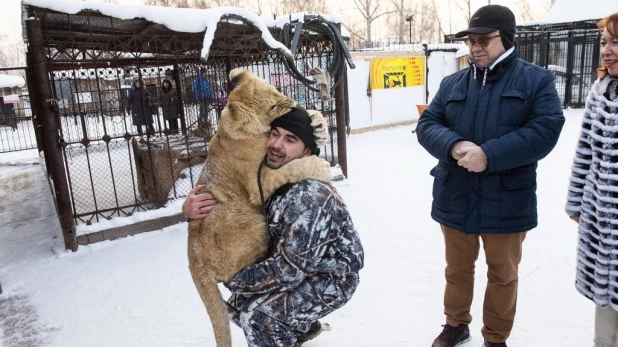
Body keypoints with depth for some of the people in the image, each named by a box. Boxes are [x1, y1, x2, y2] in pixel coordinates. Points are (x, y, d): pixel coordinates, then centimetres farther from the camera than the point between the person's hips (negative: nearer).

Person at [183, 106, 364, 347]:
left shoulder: (310, 196, -33)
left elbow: (289, 269, -31)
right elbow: (220, 201, 2)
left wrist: (235, 279, -19)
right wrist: (191, 208, -21)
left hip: (329, 279, -8)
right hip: (299, 269, 8)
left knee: (258, 315, -25)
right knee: (239, 305, 12)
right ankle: (304, 327, 35)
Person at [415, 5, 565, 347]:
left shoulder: (536, 80, -2)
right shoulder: (451, 84, 7)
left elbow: (545, 130, -14)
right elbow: (426, 125, 0)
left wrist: (489, 154, -25)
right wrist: (454, 146, -21)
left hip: (506, 202, -2)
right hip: (455, 199, 3)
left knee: (502, 276, 15)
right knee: (457, 269, 19)